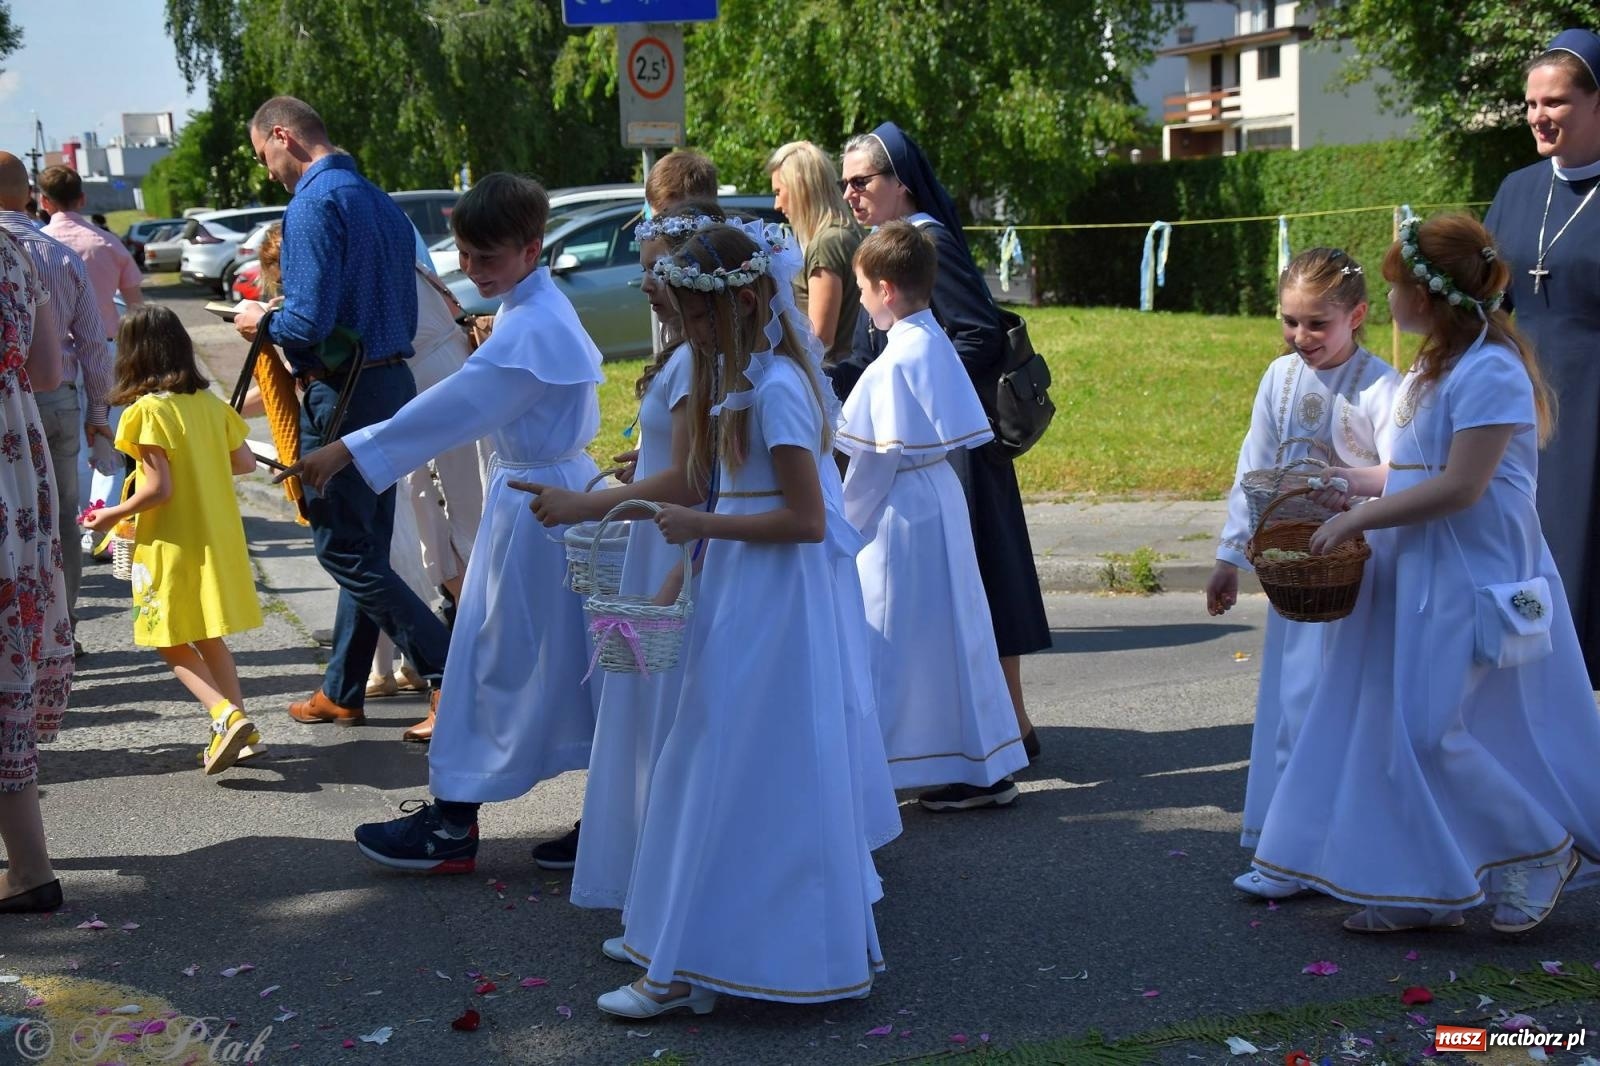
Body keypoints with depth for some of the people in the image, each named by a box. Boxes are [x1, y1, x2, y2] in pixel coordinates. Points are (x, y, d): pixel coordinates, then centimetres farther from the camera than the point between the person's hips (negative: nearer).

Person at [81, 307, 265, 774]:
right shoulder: (209, 403, 3)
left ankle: (226, 716, -14)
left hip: (174, 544, -7)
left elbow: (159, 488, -19)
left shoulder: (148, 410, -16)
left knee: (172, 643, 4)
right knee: (208, 638, 19)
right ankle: (241, 732, 16)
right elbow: (245, 462, 8)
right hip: (218, 538, 7)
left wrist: (112, 515, -4)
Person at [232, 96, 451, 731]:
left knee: (346, 553, -2)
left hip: (343, 395, -9)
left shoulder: (314, 204, -15)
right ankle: (343, 691, 25)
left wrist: (263, 322, -1)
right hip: (392, 384, 9)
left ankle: (451, 674, -8)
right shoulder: (379, 201, 13)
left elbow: (310, 323, -23)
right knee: (365, 547, 15)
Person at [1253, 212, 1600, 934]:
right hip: (1417, 577, 10)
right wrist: (1360, 482, 10)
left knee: (1434, 734, -9)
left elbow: (1461, 486, -22)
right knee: (1401, 734, 9)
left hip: (1472, 585, -10)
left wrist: (1359, 518, -17)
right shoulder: (1436, 366, 14)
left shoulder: (1490, 370, -17)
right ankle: (1418, 890, 16)